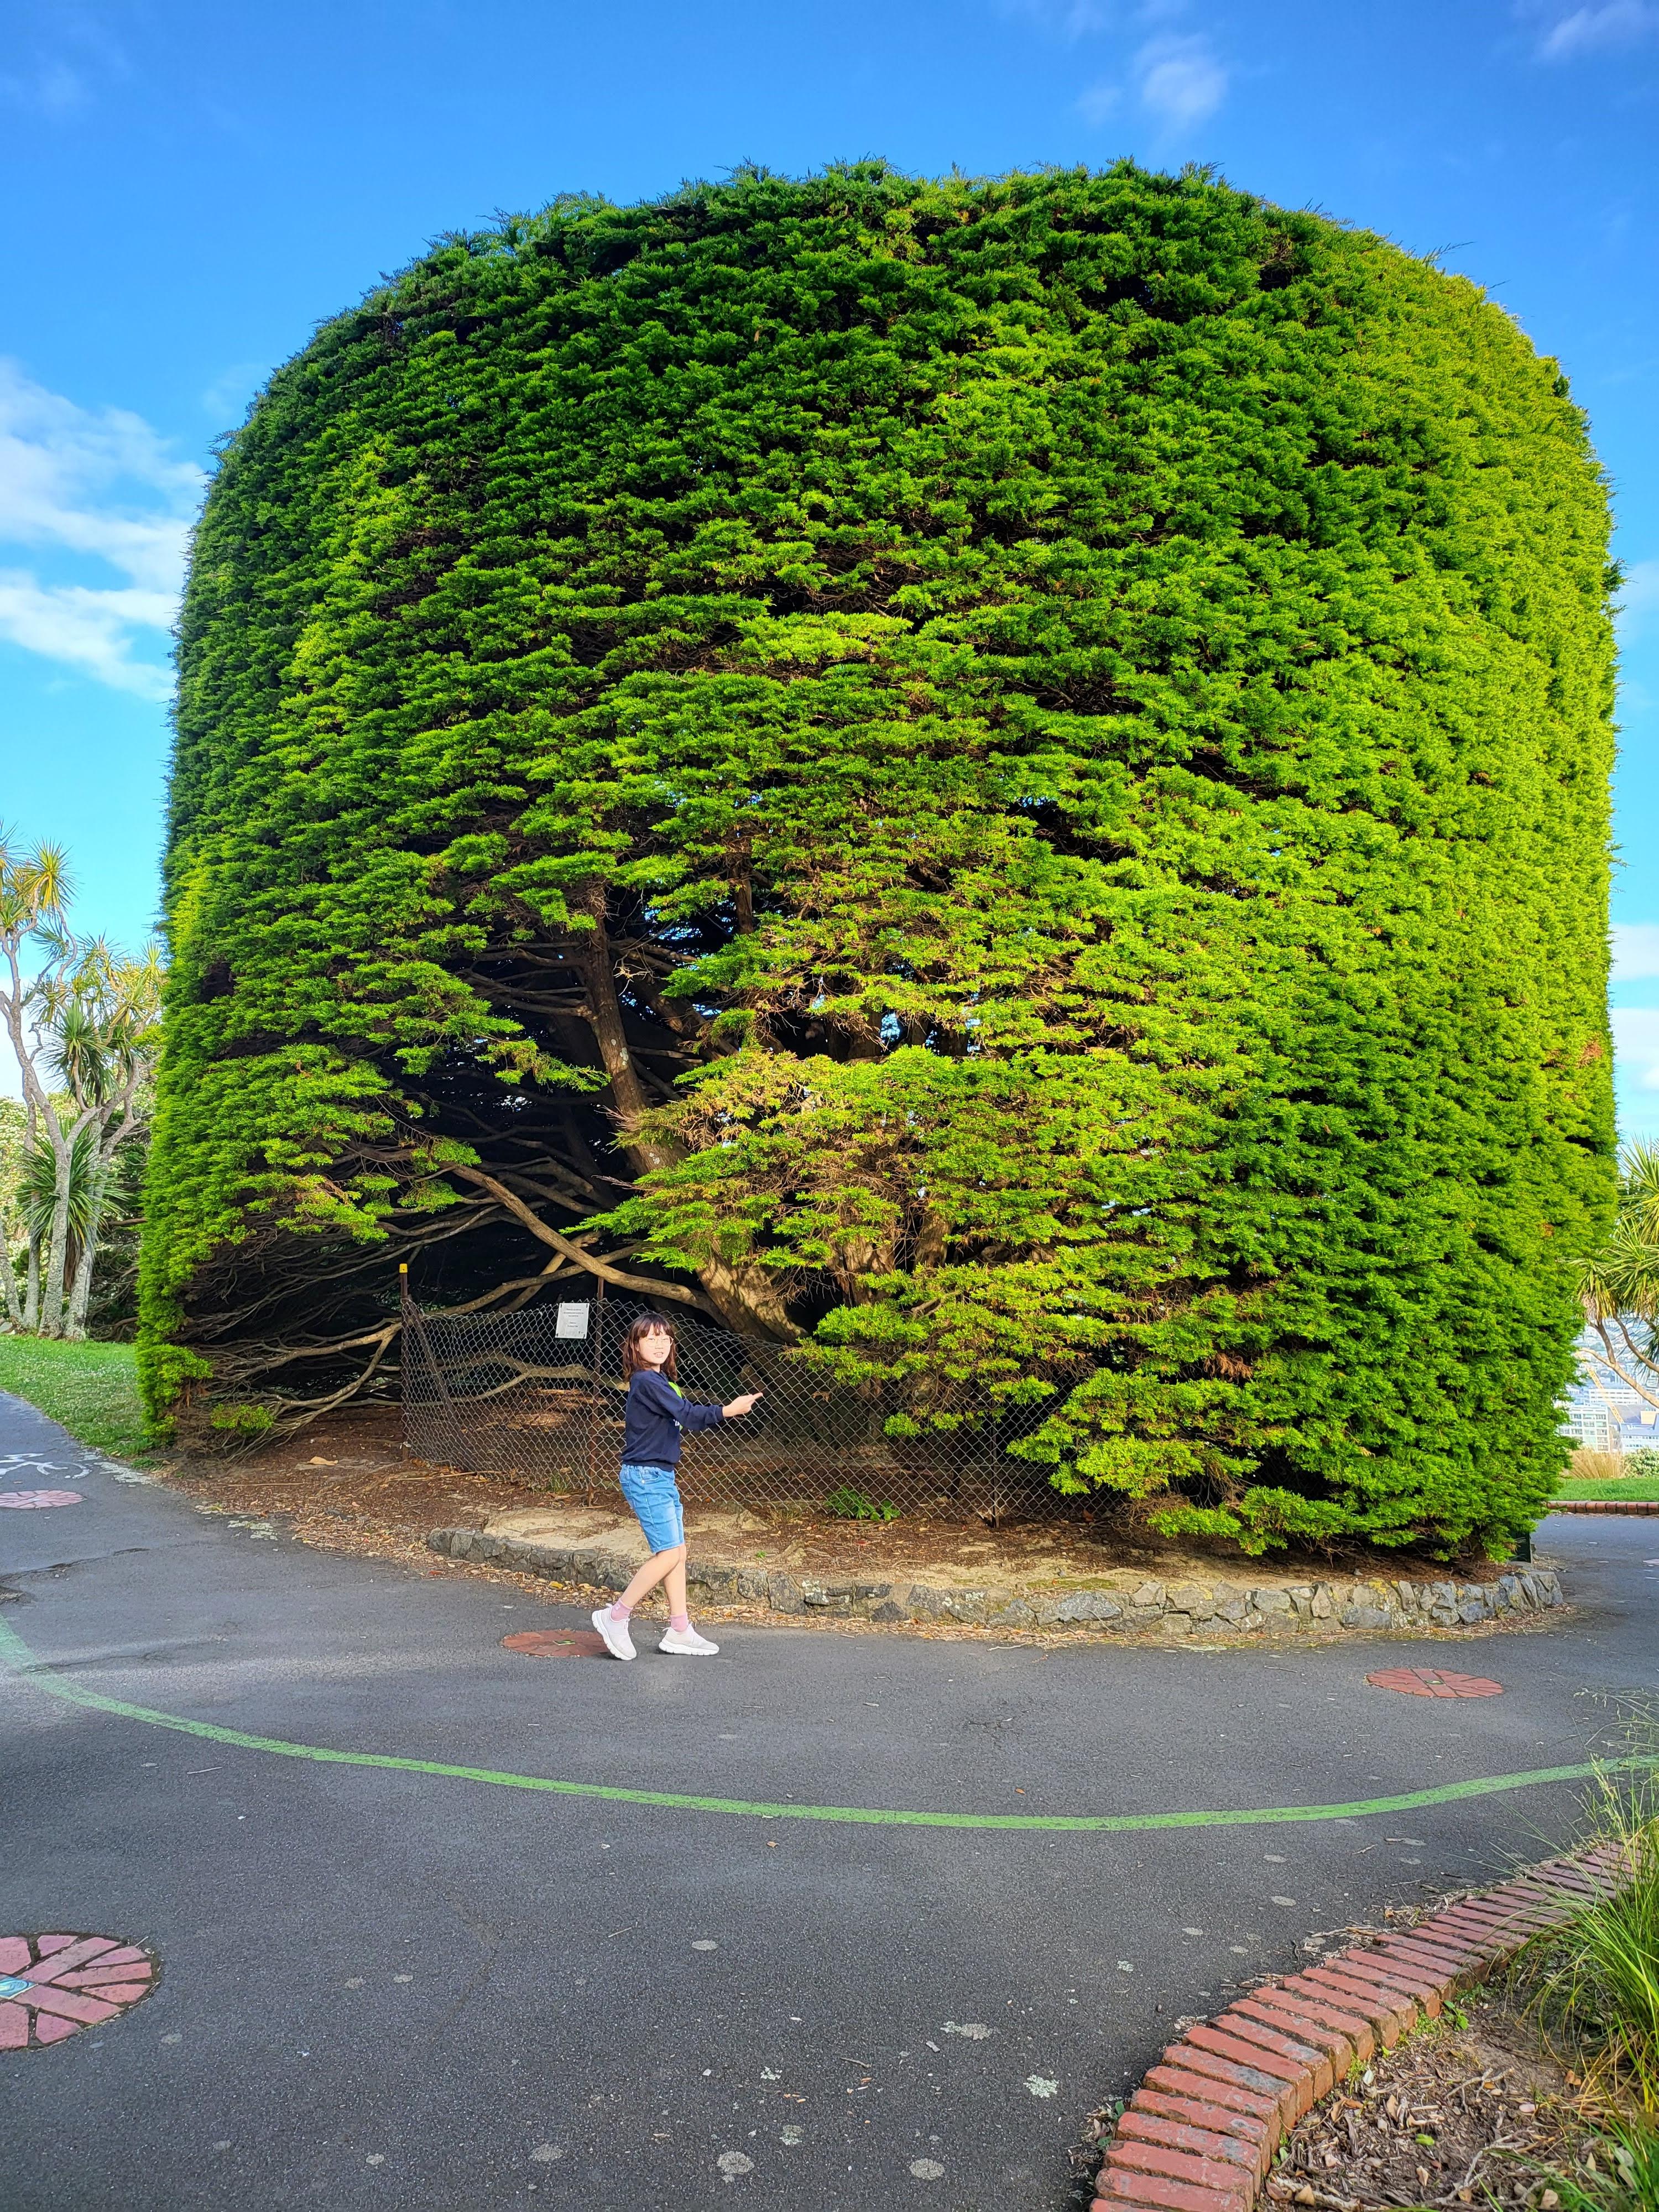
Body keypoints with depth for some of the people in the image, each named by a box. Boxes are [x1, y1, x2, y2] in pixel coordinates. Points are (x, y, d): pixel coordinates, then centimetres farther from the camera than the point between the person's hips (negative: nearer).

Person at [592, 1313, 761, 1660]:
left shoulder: (659, 1381, 15)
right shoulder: (646, 1381, -17)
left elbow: (682, 1419, 14)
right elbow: (687, 1414, -23)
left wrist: (726, 1411, 6)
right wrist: (728, 1410, -23)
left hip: (662, 1477, 10)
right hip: (645, 1477, -10)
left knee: (677, 1552, 10)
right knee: (669, 1553, -9)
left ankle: (680, 1632, 16)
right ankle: (615, 1617, 1)